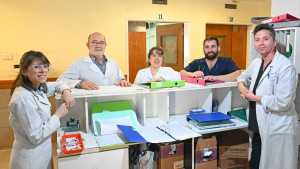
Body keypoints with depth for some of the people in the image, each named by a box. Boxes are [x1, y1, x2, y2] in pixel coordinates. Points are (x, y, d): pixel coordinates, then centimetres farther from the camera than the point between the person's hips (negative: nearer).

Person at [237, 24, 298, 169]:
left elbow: (282, 102, -25)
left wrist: (255, 98, -13)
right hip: (258, 127, 7)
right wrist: (241, 85, 2)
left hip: (277, 130, -7)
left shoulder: (285, 67, -18)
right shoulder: (256, 62, 7)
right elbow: (244, 76, 25)